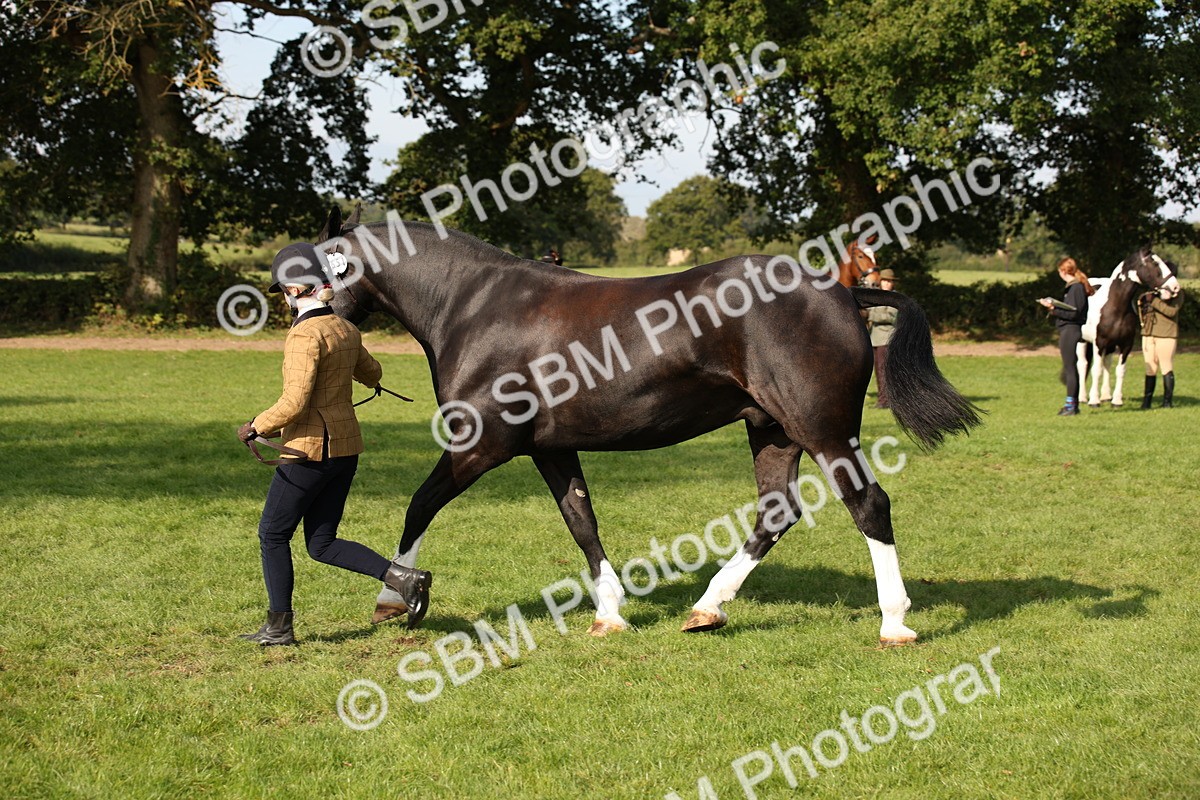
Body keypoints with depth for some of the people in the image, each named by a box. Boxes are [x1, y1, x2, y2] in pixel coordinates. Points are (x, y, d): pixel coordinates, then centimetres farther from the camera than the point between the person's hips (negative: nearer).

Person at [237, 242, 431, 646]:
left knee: (273, 534, 9)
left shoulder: (305, 335, -18)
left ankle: (279, 627, 16)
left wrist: (255, 427, -9)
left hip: (310, 448, -8)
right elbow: (371, 374, 26)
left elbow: (294, 403, -24)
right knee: (321, 543, 14)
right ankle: (401, 577, -2)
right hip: (346, 446, 8)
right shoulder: (347, 330, 7)